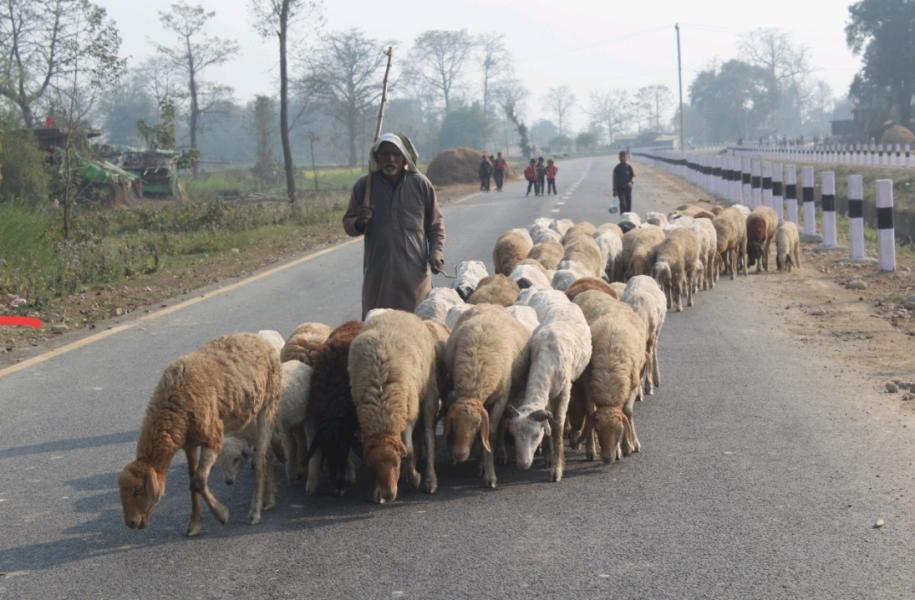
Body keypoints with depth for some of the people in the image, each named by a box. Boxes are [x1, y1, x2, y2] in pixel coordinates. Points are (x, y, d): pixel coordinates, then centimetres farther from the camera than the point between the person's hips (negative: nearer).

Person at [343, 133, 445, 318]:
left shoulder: (421, 184, 3)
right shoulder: (364, 185, 2)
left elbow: (436, 225, 12)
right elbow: (348, 225, 10)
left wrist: (437, 252, -3)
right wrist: (359, 222, -13)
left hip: (415, 274, 0)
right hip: (378, 275, 0)